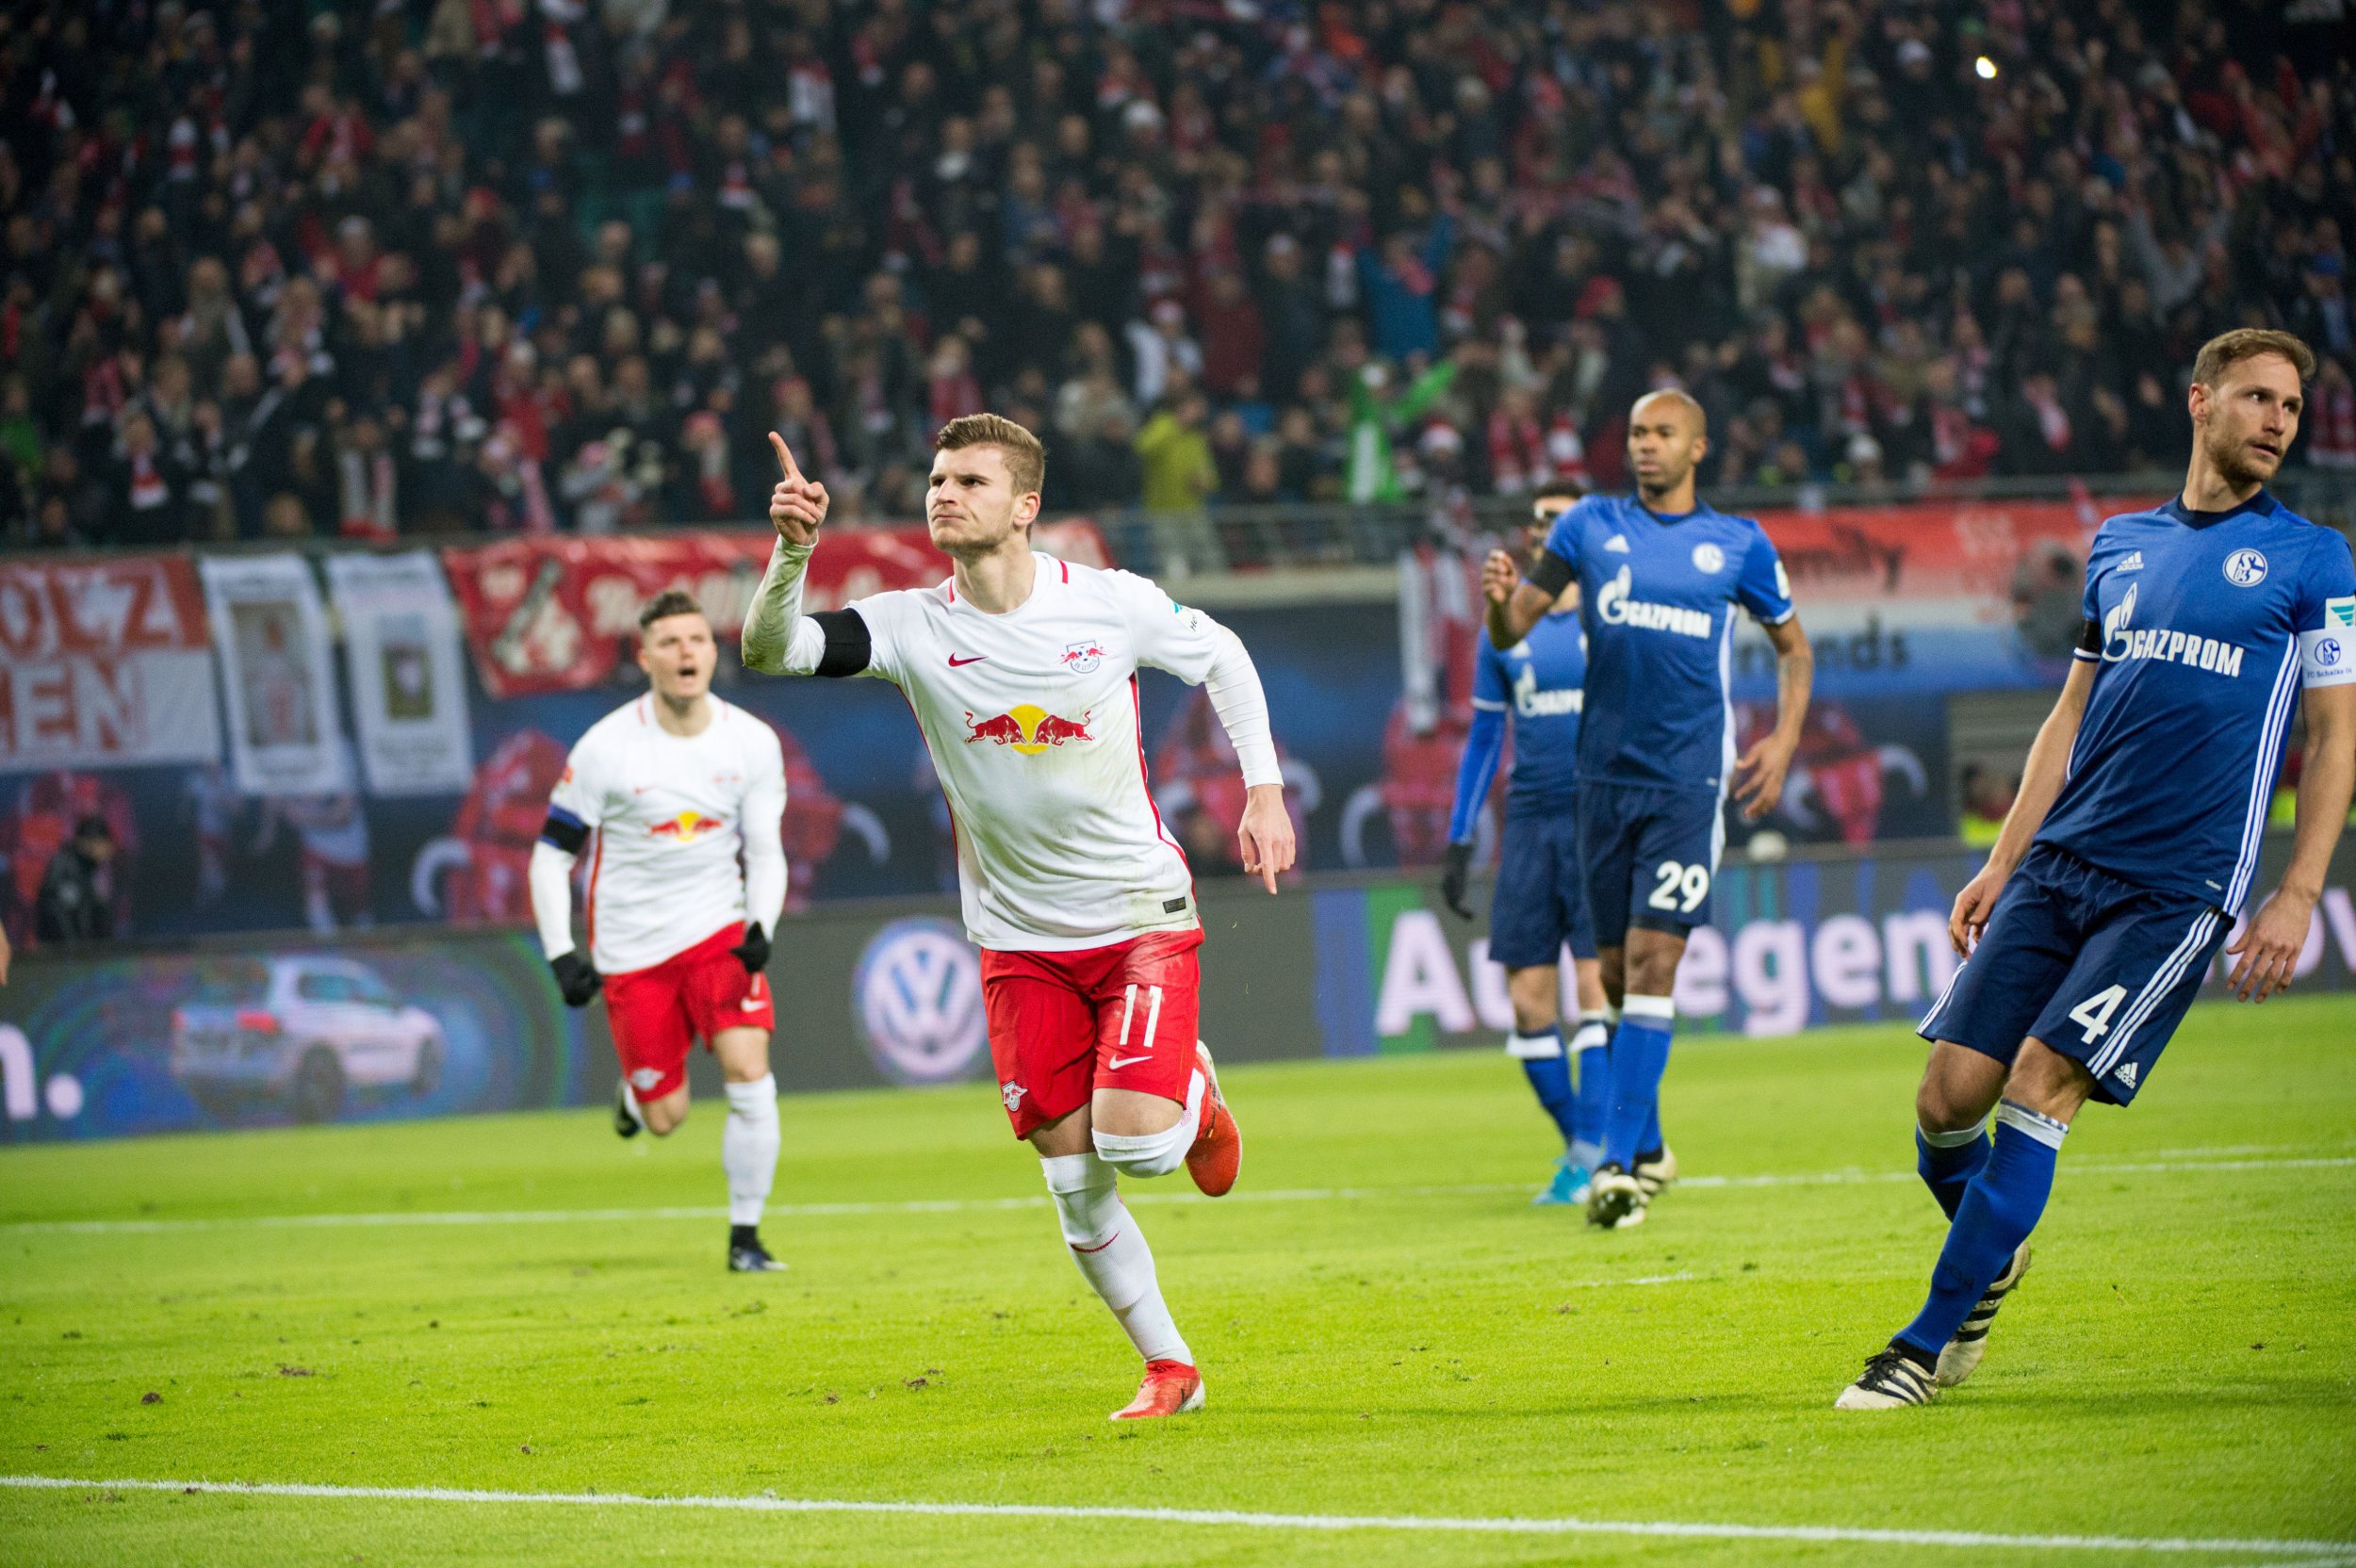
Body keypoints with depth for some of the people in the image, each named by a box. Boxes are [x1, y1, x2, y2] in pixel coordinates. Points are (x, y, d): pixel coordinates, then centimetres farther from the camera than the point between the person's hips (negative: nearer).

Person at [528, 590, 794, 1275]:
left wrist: (761, 927, -17)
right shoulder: (606, 748, -12)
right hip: (631, 949, -1)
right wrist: (561, 955, -13)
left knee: (749, 1075, -19)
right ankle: (635, 1089, 39)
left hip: (719, 931, 1)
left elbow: (766, 852, 2)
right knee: (665, 1118, 1)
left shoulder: (752, 742, -4)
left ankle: (745, 1236, -5)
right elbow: (551, 854, -4)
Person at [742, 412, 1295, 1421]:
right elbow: (770, 651, -22)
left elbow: (1223, 658, 8)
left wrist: (1263, 790, 1)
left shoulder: (1112, 604, -10)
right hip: (1017, 938, 2)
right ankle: (1167, 1367, 20)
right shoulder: (911, 627, -9)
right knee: (1072, 1179, 2)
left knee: (1132, 1143, -18)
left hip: (1140, 913, -2)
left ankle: (1195, 1095, 18)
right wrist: (792, 550, -39)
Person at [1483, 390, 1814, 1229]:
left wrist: (1783, 742, 2)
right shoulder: (1591, 525, 8)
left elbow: (1793, 648, 17)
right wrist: (1501, 600, -19)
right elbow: (1513, 632, 4)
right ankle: (1648, 1148, 25)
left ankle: (1620, 1163, -14)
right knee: (1617, 970, 8)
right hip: (1607, 775, 3)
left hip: (1690, 781, -2)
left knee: (1652, 962, -13)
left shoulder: (1739, 545, 6)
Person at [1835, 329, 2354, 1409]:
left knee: (2038, 1085, -15)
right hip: (2059, 864, 4)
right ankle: (1993, 1257, 27)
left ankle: (1929, 1342, -7)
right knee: (1949, 1093, -4)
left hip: (2179, 889, -4)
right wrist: (2002, 861, 15)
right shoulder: (2120, 545, 16)